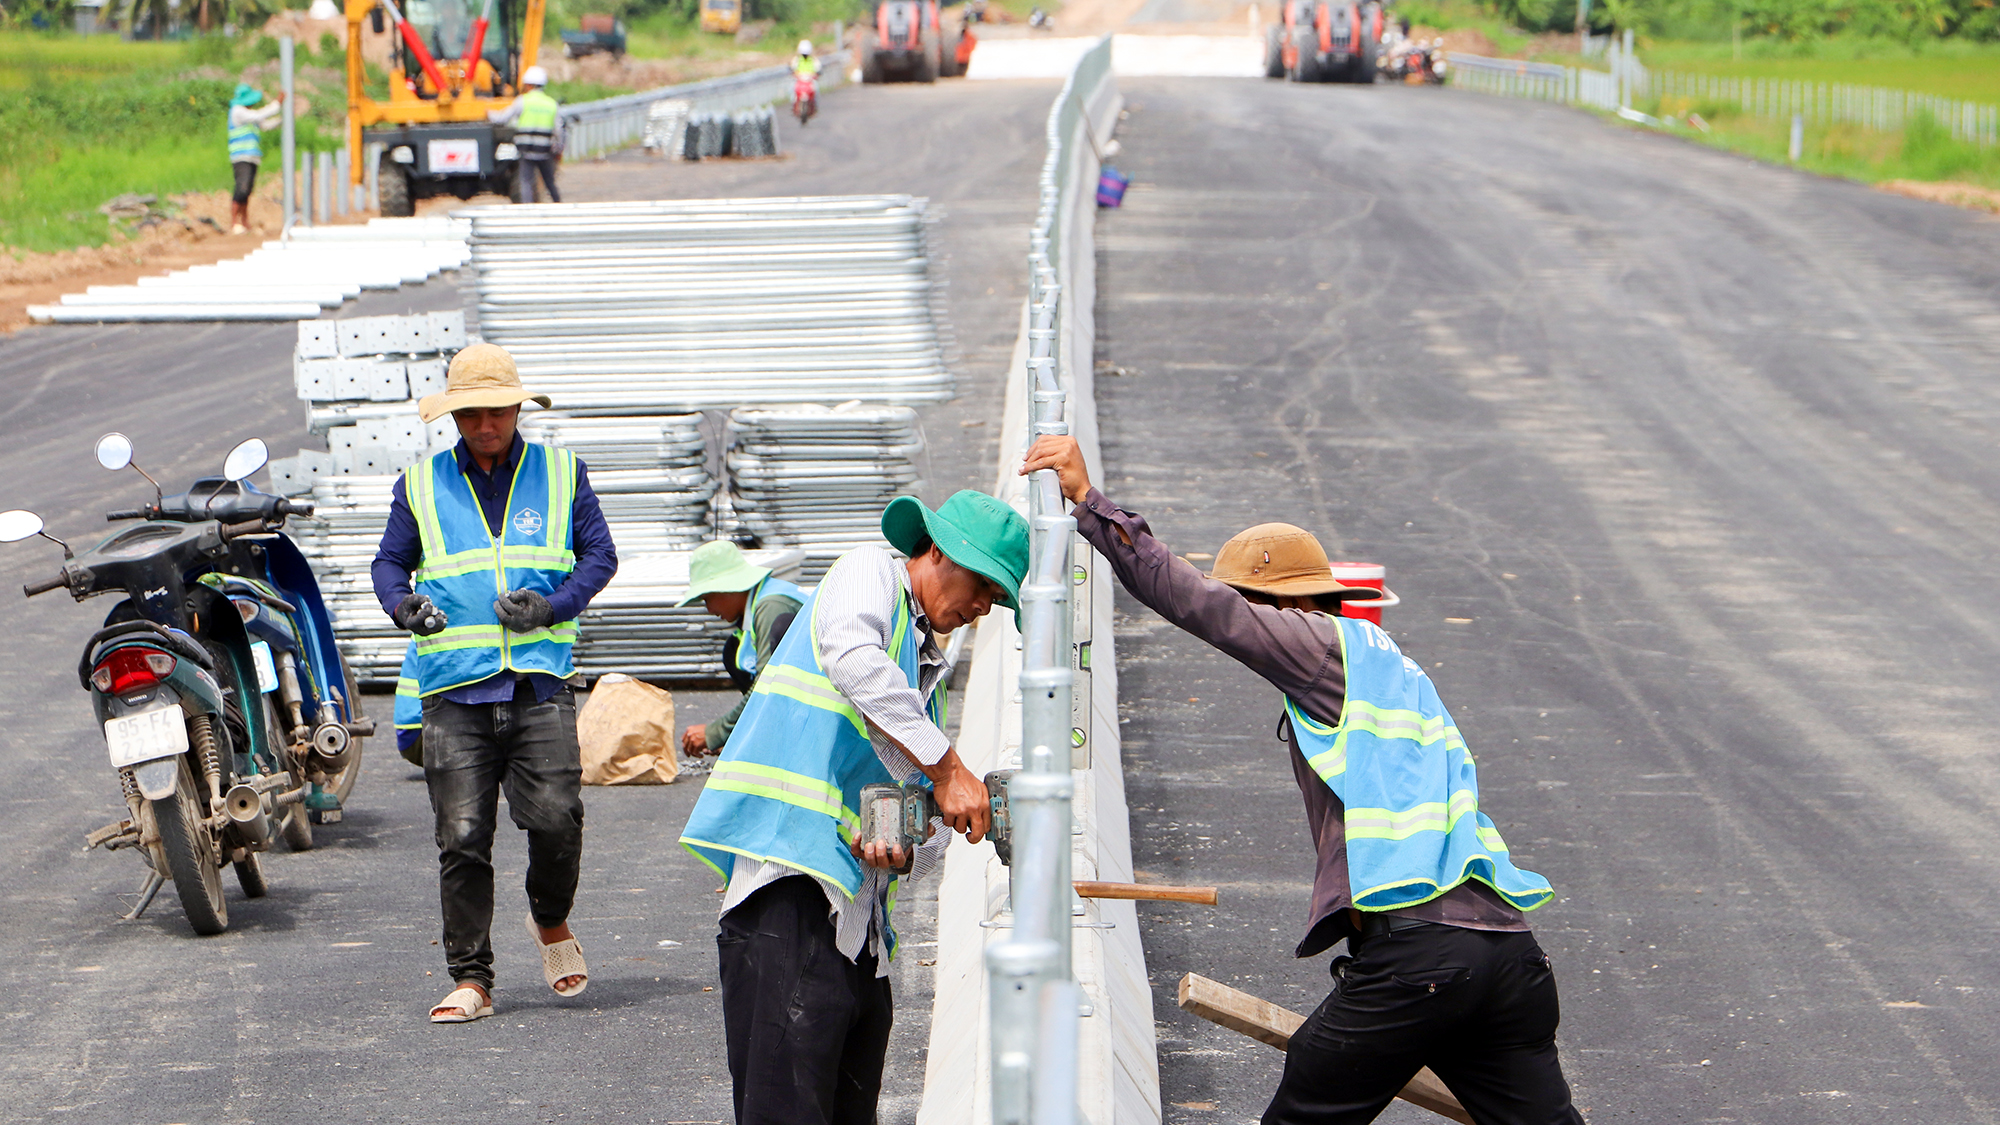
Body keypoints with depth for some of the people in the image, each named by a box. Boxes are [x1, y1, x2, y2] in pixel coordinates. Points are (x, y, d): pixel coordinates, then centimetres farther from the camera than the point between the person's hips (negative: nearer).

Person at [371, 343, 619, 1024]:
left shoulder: (562, 474, 10)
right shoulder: (420, 486, 12)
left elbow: (598, 555, 11)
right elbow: (390, 561, 18)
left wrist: (552, 605, -6)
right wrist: (403, 604, -5)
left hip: (540, 682, -1)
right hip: (455, 687, 1)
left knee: (555, 816, -13)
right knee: (462, 837, -3)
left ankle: (551, 923, 17)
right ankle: (470, 979, 6)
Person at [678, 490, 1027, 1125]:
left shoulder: (927, 674, 28)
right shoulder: (869, 574, 6)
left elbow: (934, 832, 21)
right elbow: (850, 656, -20)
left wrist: (905, 851, -5)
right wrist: (947, 769, -20)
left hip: (858, 906, 9)